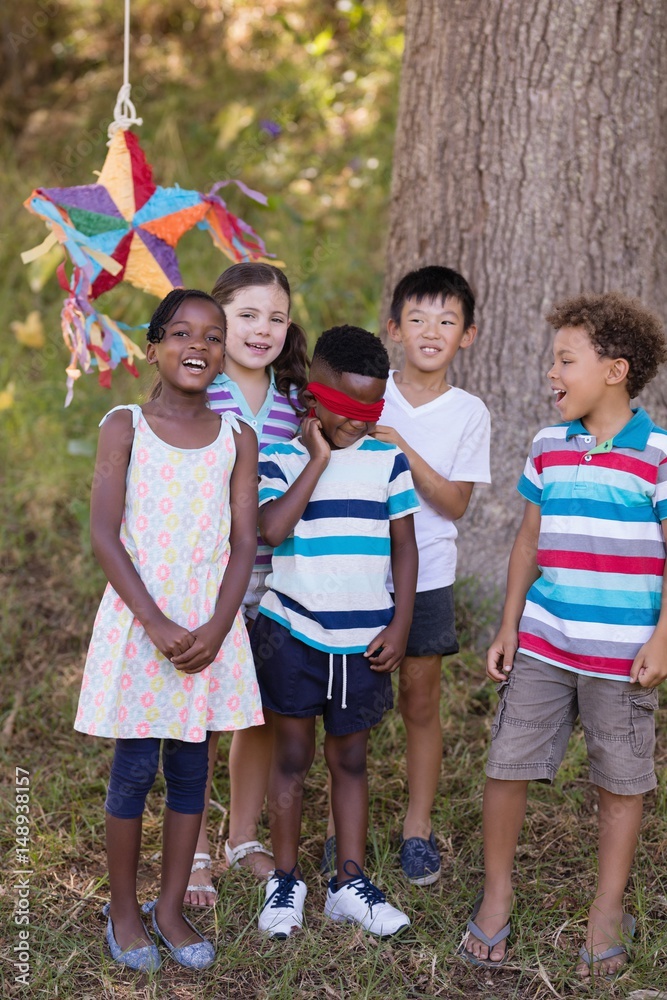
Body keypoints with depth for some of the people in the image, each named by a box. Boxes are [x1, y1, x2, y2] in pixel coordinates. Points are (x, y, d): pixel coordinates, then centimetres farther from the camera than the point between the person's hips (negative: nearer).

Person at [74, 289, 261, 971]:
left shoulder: (236, 438, 5)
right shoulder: (125, 427, -3)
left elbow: (244, 542, 2)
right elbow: (104, 535, -9)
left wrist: (216, 628, -12)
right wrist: (158, 625, -16)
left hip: (211, 624, 3)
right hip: (139, 617, -3)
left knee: (190, 767, 9)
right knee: (135, 768, 3)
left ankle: (170, 908, 23)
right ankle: (123, 908, 20)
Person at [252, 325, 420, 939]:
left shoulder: (388, 459, 2)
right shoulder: (281, 458, -5)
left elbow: (404, 545, 6)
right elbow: (272, 528, -23)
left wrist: (400, 624, 0)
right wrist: (318, 458, -17)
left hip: (364, 639, 2)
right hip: (292, 633, -2)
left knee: (351, 757, 12)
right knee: (292, 755, 7)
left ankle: (351, 883, 21)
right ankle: (286, 881, 20)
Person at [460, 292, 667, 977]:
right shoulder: (548, 447, 7)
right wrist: (508, 628, 10)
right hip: (542, 643, 4)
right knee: (507, 767, 5)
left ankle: (608, 912, 25)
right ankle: (495, 899, 23)